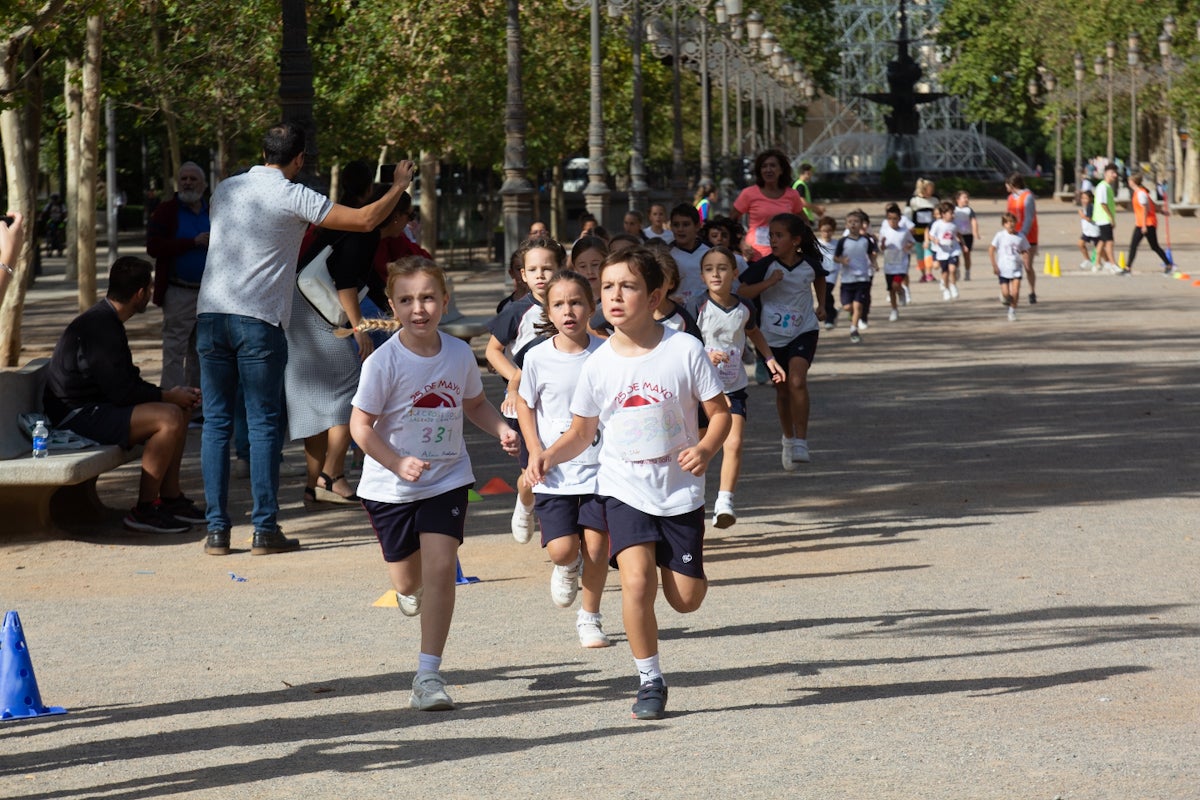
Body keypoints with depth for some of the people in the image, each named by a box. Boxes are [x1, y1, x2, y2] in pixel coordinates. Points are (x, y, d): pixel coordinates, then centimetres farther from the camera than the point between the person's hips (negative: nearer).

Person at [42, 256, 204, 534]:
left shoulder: (105, 320, 14)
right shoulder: (101, 327, -20)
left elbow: (127, 380, 18)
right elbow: (121, 391, -23)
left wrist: (171, 394, 6)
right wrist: (168, 396, -10)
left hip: (94, 409, 11)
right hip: (75, 417, -11)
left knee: (180, 410, 12)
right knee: (169, 417, -24)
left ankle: (170, 498, 13)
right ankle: (144, 510, -19)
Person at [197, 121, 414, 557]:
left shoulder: (226, 189, 12)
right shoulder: (294, 198, -4)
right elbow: (366, 220, -2)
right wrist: (399, 185, 16)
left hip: (210, 314, 5)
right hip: (259, 321, -5)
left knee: (216, 422, 7)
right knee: (264, 425, 2)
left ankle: (217, 529, 5)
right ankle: (265, 529, 2)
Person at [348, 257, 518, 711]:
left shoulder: (459, 354, -6)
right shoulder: (384, 362, -17)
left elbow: (474, 403, 12)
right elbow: (360, 425, -14)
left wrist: (501, 430, -7)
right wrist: (397, 463, -27)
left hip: (447, 480, 1)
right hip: (389, 486, -1)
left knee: (441, 568, -14)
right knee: (407, 580, 12)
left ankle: (428, 675, -8)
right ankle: (412, 589, 53)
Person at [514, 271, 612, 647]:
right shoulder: (538, 357, -5)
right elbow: (525, 404, 8)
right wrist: (535, 450, -4)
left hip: (599, 467, 0)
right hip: (554, 471, 0)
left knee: (597, 546, 0)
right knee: (562, 550, -9)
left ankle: (589, 617, 21)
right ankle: (568, 568, 29)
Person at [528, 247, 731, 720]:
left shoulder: (684, 350, -9)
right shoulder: (599, 363, -3)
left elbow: (720, 412, -3)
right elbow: (581, 433, 8)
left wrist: (705, 449, -23)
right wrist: (548, 455, -12)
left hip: (679, 490, 0)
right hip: (624, 489, 0)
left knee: (687, 599, 1)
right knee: (637, 580, -21)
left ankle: (669, 557, 38)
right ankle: (650, 681, -4)